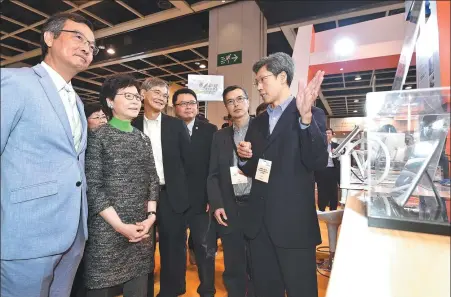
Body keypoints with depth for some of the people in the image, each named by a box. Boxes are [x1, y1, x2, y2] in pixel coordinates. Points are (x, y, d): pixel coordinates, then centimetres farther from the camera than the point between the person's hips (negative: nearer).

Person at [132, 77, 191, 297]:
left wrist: (187, 189, -5)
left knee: (174, 247, 10)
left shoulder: (176, 125, 2)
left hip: (172, 195, 0)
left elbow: (189, 159, 0)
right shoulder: (132, 126, 3)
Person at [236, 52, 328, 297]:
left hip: (293, 223, -5)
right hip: (259, 222, 6)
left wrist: (305, 117, -28)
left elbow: (318, 162, -17)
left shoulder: (312, 115, -4)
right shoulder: (257, 123, 13)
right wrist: (244, 157, -6)